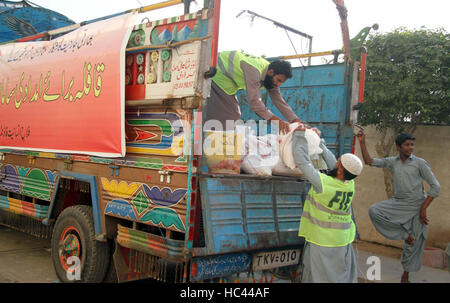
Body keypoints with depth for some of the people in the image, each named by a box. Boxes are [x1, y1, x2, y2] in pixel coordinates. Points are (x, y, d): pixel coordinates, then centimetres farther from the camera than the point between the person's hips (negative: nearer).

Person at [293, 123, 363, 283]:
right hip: (343, 241, 5)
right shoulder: (350, 185, -5)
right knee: (343, 276, 17)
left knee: (320, 277, 6)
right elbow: (330, 160, 8)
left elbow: (301, 158, -17)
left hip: (321, 241, -5)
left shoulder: (323, 183, -23)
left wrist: (299, 134, -6)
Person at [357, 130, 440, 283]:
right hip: (398, 203, 4)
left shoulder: (420, 163, -8)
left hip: (416, 206, -4)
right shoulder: (393, 162, 3)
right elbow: (370, 161, 3)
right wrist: (362, 142, -7)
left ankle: (405, 275, 23)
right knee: (374, 210, -18)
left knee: (413, 244, 2)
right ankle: (405, 234, -7)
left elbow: (435, 186, -8)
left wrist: (423, 208, -14)